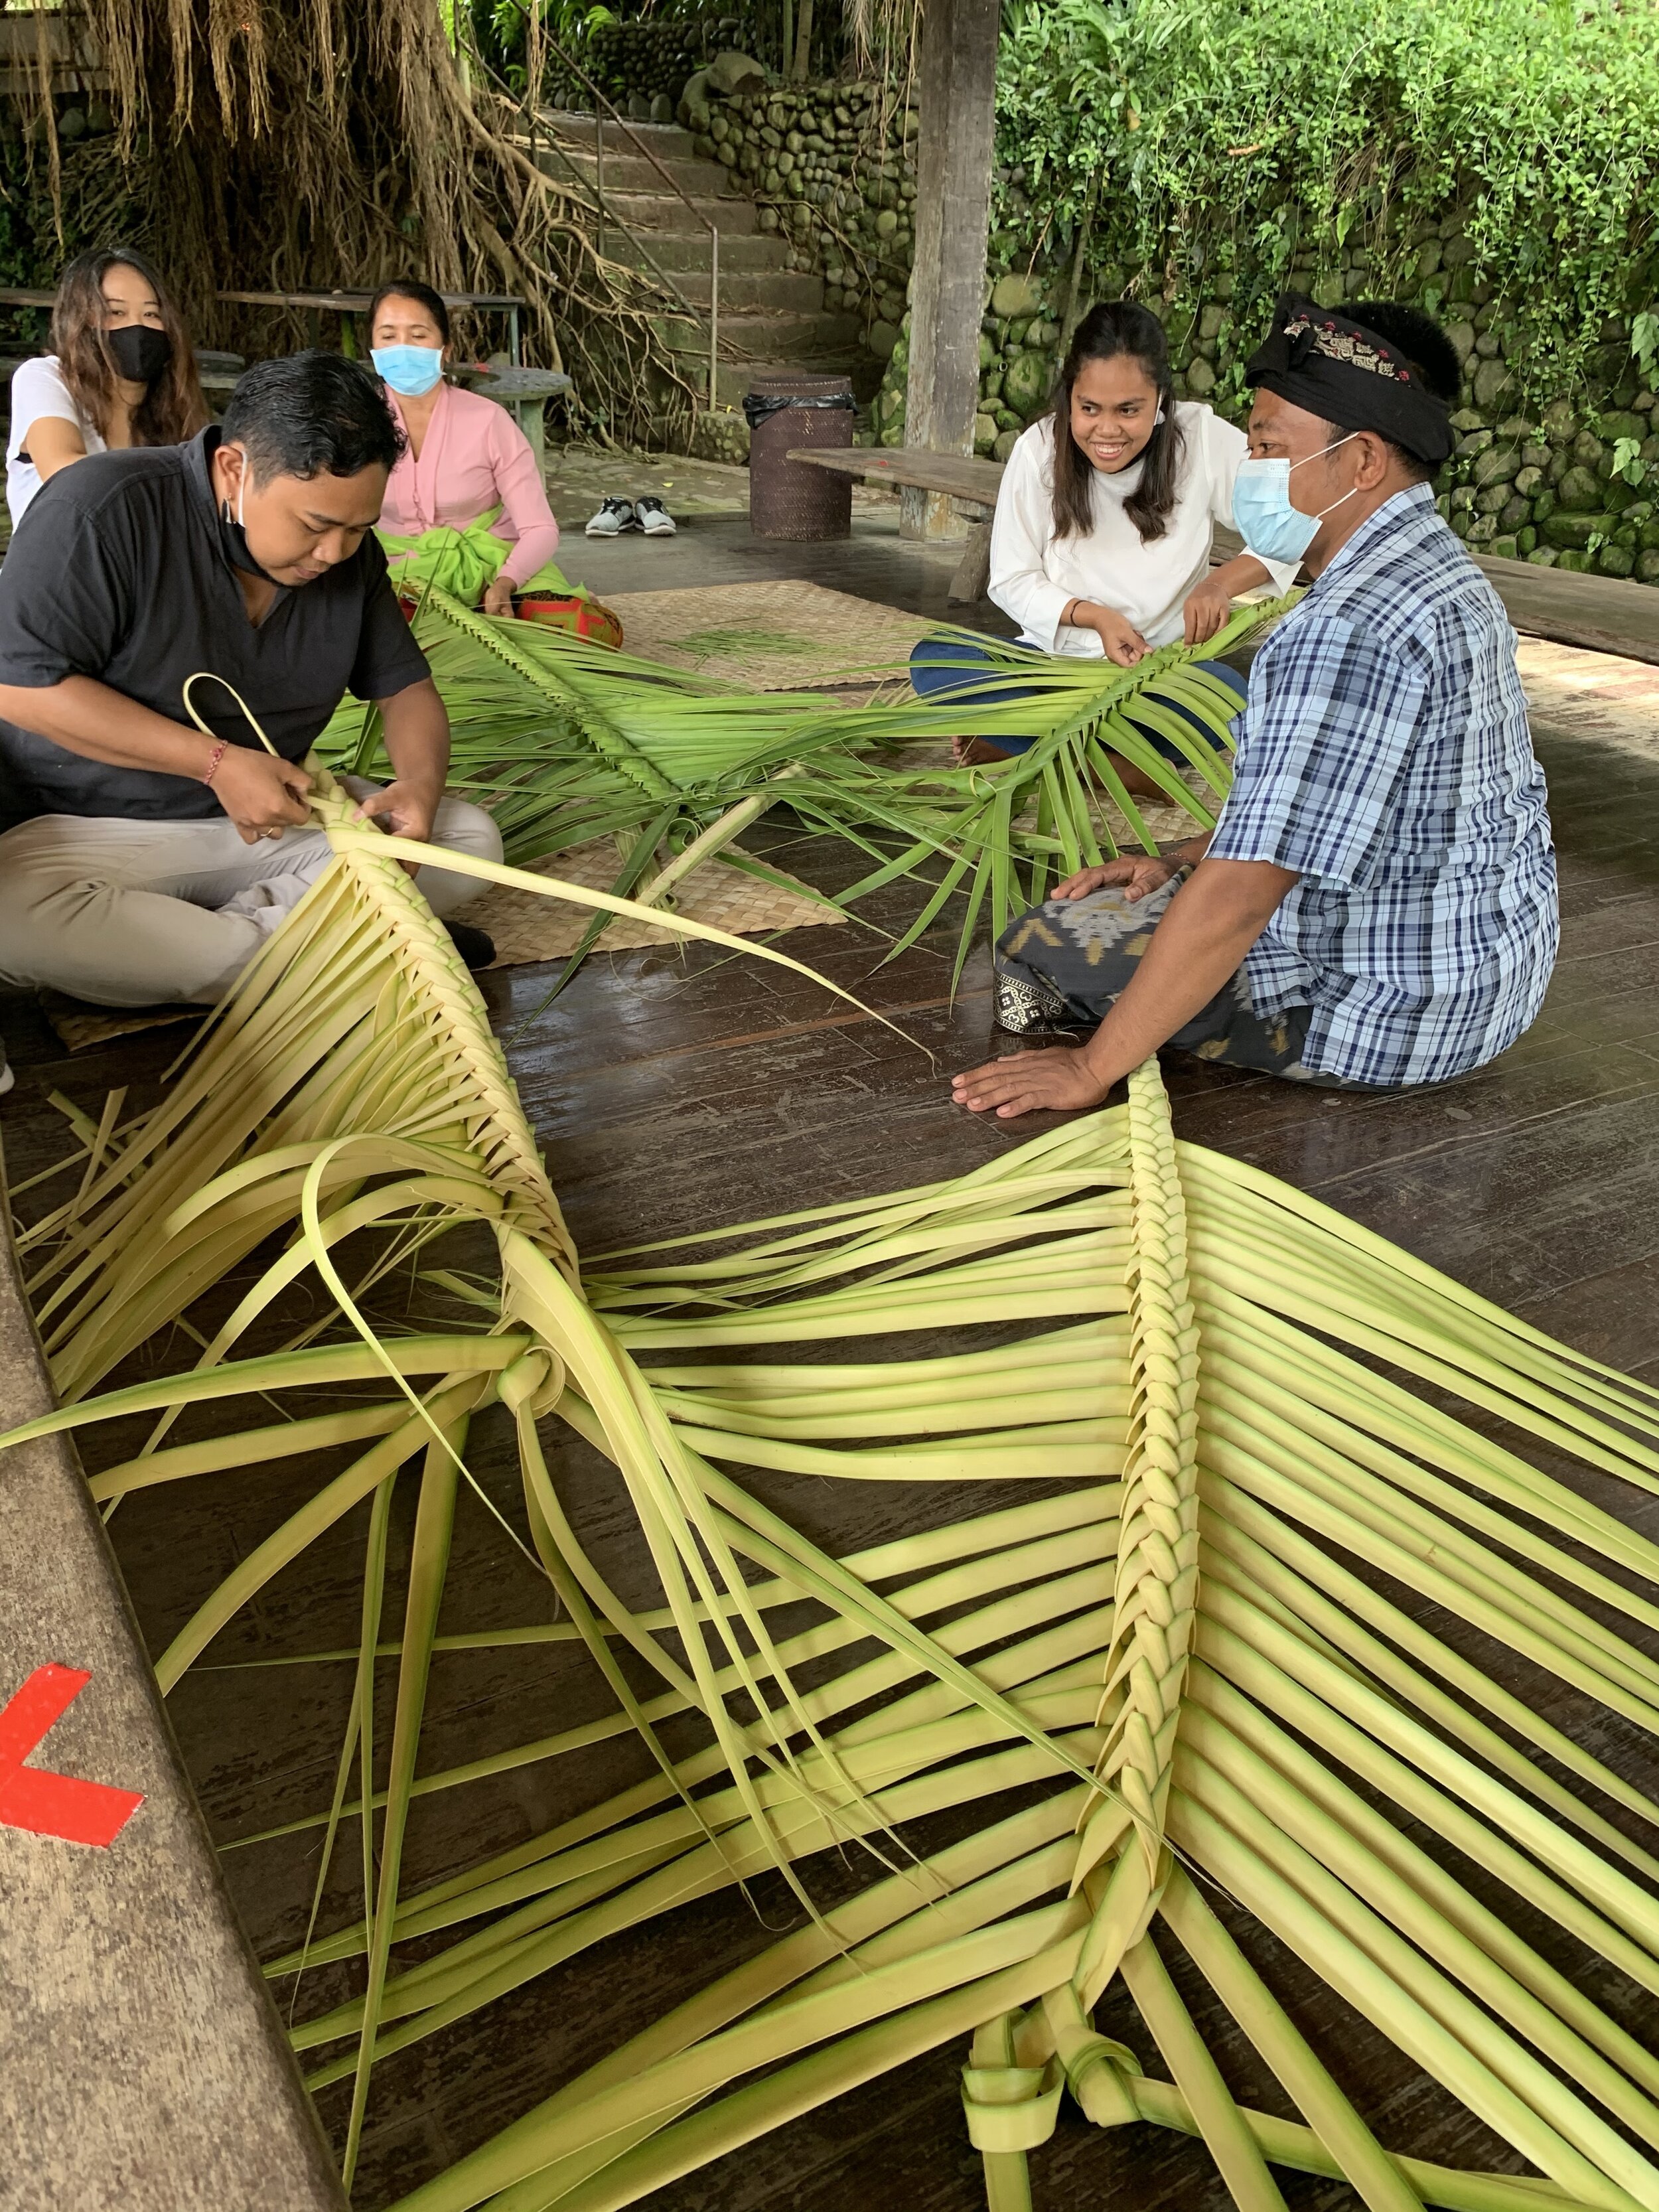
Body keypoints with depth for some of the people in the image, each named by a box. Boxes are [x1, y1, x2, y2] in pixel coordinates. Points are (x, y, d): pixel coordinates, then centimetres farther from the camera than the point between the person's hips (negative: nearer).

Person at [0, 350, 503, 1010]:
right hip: (92, 828, -5)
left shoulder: (348, 549, 0)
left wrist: (421, 781, -16)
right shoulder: (103, 509, -19)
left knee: (471, 838, -12)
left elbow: (404, 686, 7)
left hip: (279, 818, 6)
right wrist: (216, 761, -24)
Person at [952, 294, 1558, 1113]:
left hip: (1395, 1013, -10)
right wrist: (1180, 860, 8)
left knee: (1042, 947, -4)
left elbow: (1239, 895, -31)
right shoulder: (1442, 571, 7)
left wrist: (1090, 1071, -25)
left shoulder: (1345, 631, -29)